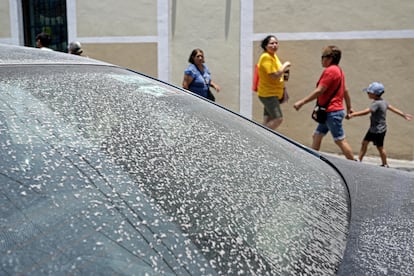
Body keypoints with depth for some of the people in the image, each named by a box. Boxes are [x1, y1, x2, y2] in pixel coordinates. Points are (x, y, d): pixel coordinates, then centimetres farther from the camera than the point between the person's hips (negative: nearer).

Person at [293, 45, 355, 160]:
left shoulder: (330, 70, -16)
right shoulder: (338, 70, 14)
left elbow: (319, 91, -21)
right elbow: (345, 91, 20)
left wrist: (301, 102, -19)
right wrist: (349, 107, 27)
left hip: (332, 112, -10)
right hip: (330, 112, 10)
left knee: (340, 140, -3)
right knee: (317, 136, 13)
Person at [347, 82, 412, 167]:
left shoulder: (377, 103, -26)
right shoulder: (382, 101, 3)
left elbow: (366, 112, -35)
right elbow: (392, 108, 11)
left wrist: (352, 115, -38)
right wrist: (404, 115, 20)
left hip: (379, 130, -9)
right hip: (373, 128, 9)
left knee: (380, 147, 7)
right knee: (365, 142, 11)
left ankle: (385, 164, 23)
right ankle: (359, 160, 19)